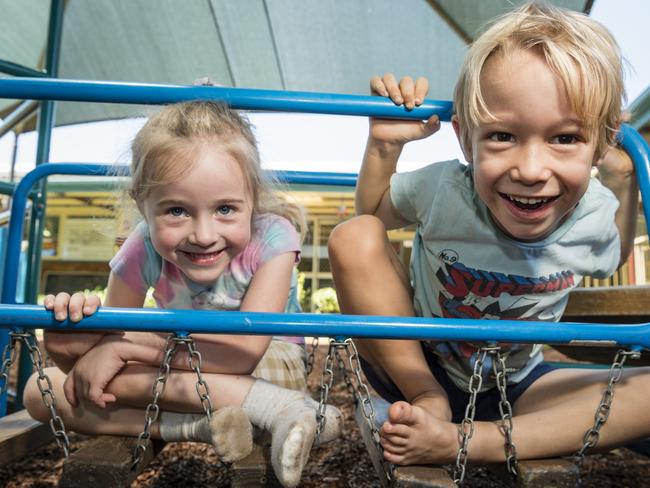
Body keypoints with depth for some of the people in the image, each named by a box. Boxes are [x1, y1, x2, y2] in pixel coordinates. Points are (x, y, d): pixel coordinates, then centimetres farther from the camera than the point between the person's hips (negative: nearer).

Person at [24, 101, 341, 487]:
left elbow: (245, 350, -34)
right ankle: (200, 426, -23)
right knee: (41, 391, -9)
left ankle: (281, 406, -24)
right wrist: (78, 347, -35)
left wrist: (127, 347, -31)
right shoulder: (142, 252, -16)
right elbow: (109, 341, -10)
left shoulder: (271, 238, -26)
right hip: (183, 374, 6)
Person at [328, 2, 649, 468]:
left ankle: (462, 441, -24)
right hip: (416, 371, -1)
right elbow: (372, 213, -2)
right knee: (354, 237, -26)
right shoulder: (441, 189, -24)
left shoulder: (596, 213, -15)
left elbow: (613, 258, 12)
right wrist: (384, 145, -20)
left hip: (512, 388, 2)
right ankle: (429, 406, -13)